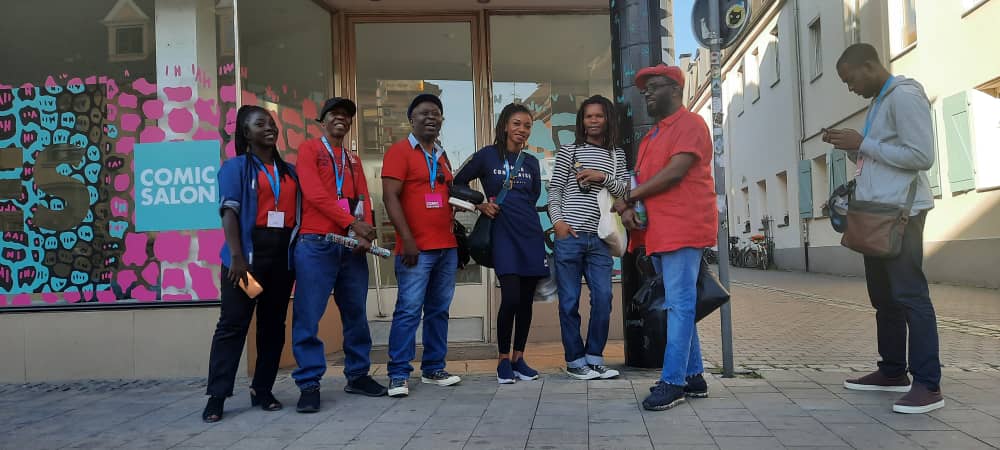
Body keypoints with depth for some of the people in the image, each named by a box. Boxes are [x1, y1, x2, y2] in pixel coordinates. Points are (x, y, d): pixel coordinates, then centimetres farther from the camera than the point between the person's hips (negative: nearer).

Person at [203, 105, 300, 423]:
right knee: (233, 324, -5)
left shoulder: (289, 171, 18)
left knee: (274, 325, 8)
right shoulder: (236, 166, 3)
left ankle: (263, 390, 17)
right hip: (248, 253, -5)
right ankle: (217, 397, -1)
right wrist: (236, 256, -18)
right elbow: (229, 211, -8)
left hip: (283, 254, 5)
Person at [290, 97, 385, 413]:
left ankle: (358, 375, 20)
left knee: (356, 313, 10)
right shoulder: (309, 149, 3)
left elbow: (363, 198, 11)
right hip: (316, 244, -6)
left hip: (353, 246, 6)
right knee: (308, 316, -6)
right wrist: (351, 223, -14)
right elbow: (315, 194, -10)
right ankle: (309, 385, 0)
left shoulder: (353, 159, 21)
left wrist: (365, 231, -9)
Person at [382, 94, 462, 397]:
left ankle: (433, 369, 19)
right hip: (416, 248, -7)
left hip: (447, 247, 7)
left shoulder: (442, 157, 19)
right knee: (409, 311, -7)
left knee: (439, 310, 10)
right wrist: (407, 240, -17)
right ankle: (398, 375, 1)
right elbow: (390, 197, -11)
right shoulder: (400, 151, -3)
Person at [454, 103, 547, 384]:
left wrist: (516, 208, 8)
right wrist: (480, 205, 0)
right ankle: (503, 360, 4)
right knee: (511, 297, -13)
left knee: (526, 299, 5)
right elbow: (459, 183, 9)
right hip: (502, 233, -4)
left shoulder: (531, 162, 13)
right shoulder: (487, 155, 2)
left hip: (531, 234, 4)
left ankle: (518, 358, 17)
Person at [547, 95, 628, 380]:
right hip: (569, 235, -3)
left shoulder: (617, 155, 16)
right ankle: (575, 361, 10)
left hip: (599, 239, 3)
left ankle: (594, 358, 14)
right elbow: (554, 189, 4)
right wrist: (558, 221, -9)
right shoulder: (569, 151, 8)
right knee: (569, 301, 0)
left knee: (603, 300, 0)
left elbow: (624, 190, 9)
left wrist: (603, 177, -7)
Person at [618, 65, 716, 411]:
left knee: (679, 304, -9)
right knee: (677, 304, 11)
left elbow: (675, 172, -16)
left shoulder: (690, 124, -4)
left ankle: (673, 382, -7)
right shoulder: (652, 136, 23)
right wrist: (629, 209, -5)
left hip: (683, 229, -9)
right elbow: (640, 179, 17)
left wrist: (628, 198, -9)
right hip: (658, 231, 9)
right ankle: (693, 376, 19)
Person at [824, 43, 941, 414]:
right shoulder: (879, 102, 20)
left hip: (900, 211, -10)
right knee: (884, 296, 12)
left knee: (909, 294, -10)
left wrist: (863, 143, -16)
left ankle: (928, 384, -7)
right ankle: (893, 372, 21)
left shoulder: (904, 95, -10)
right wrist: (852, 147, 7)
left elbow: (922, 157, -18)